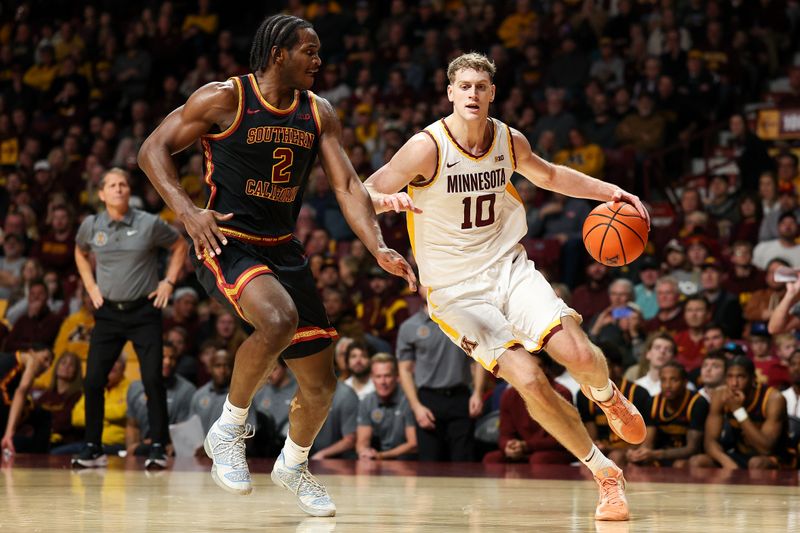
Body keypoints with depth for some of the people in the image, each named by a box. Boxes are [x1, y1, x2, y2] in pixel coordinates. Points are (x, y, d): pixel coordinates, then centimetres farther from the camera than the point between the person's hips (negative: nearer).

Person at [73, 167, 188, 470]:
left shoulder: (149, 224, -6)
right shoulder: (91, 226, 1)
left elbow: (179, 246, 9)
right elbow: (80, 252, 23)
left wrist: (169, 281, 1)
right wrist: (90, 285, 12)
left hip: (144, 311, -2)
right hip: (108, 312, 2)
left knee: (153, 379, -9)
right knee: (93, 380, -3)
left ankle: (158, 446, 0)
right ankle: (92, 447, 8)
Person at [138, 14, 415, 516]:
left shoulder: (319, 113, 6)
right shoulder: (223, 98, -10)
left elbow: (348, 184, 1)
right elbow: (153, 149, -6)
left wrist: (379, 248, -14)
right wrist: (187, 211, -21)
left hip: (284, 249, 6)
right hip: (227, 244, -6)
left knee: (321, 384, 8)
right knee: (279, 319, -37)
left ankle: (293, 465, 38)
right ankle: (229, 429, -15)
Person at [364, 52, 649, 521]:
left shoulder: (510, 142, 0)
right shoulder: (427, 148, -15)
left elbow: (549, 175, 22)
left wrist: (611, 192, 12)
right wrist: (388, 199, -40)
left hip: (509, 266, 3)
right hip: (456, 290, -3)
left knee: (579, 354, -19)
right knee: (530, 381, -18)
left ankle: (607, 397, 19)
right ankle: (605, 474, -1)